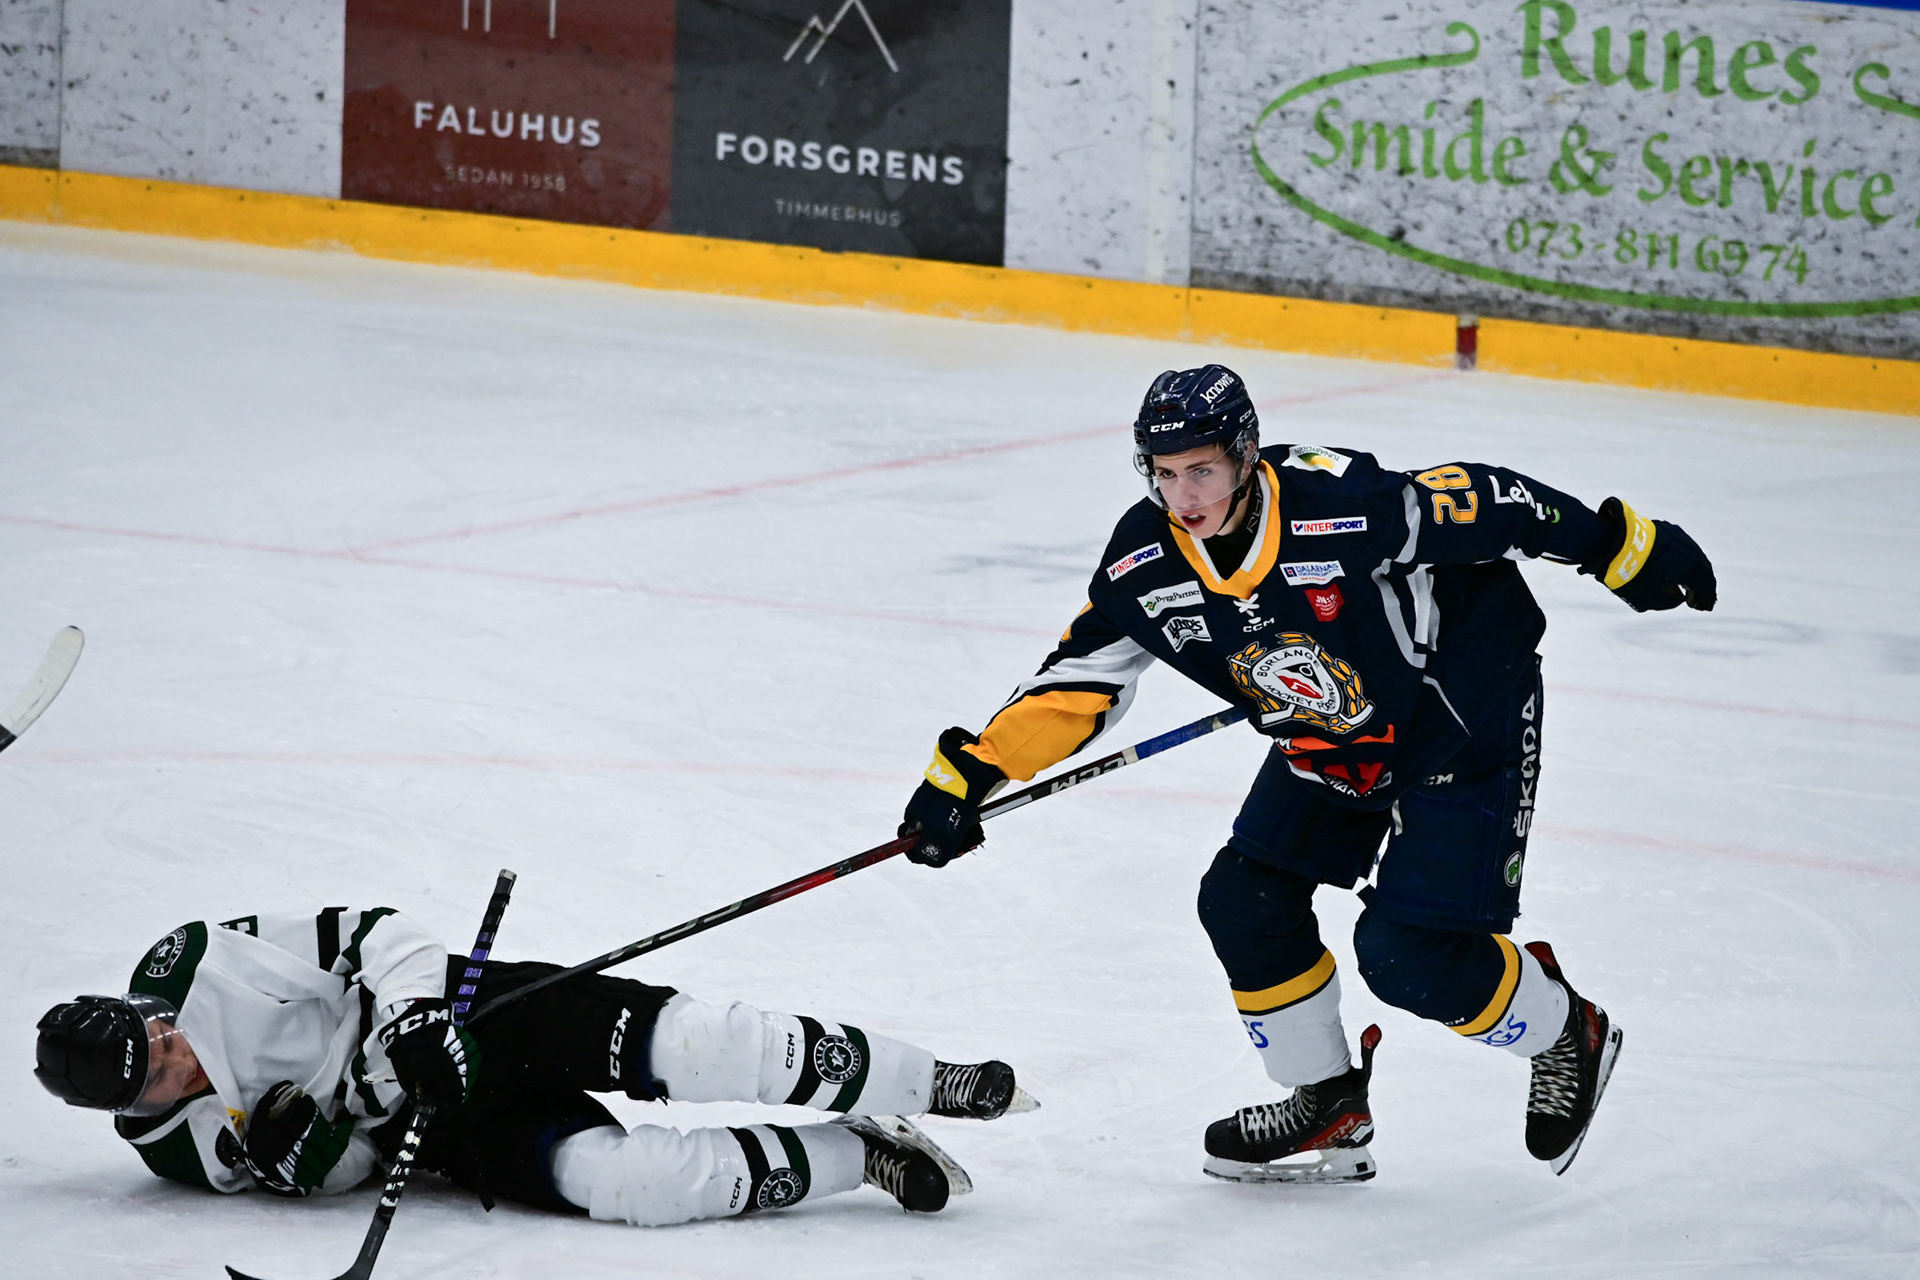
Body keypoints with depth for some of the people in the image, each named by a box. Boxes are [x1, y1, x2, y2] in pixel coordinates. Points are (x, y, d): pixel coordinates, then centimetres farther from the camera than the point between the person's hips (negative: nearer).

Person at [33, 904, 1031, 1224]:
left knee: (673, 1044, -22)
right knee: (615, 1177, -26)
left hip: (447, 1011, 0)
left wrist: (414, 1010, -22)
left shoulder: (194, 966, -12)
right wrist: (289, 1151, -24)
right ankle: (858, 1157, -11)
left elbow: (361, 933, -7)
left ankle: (925, 1085, -9)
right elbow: (339, 1171, -2)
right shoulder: (173, 1147, -7)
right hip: (441, 1130, 0)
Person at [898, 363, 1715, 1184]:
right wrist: (967, 773, -14)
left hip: (1466, 723, -7)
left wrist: (1623, 548, -15)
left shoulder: (1342, 507, -34)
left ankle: (1567, 1036, 17)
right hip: (1326, 745, 7)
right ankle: (1329, 1110, 20)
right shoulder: (1146, 563, -16)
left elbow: (1493, 508, -24)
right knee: (1245, 902, 1)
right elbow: (1075, 683, -6)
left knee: (1406, 950, -11)